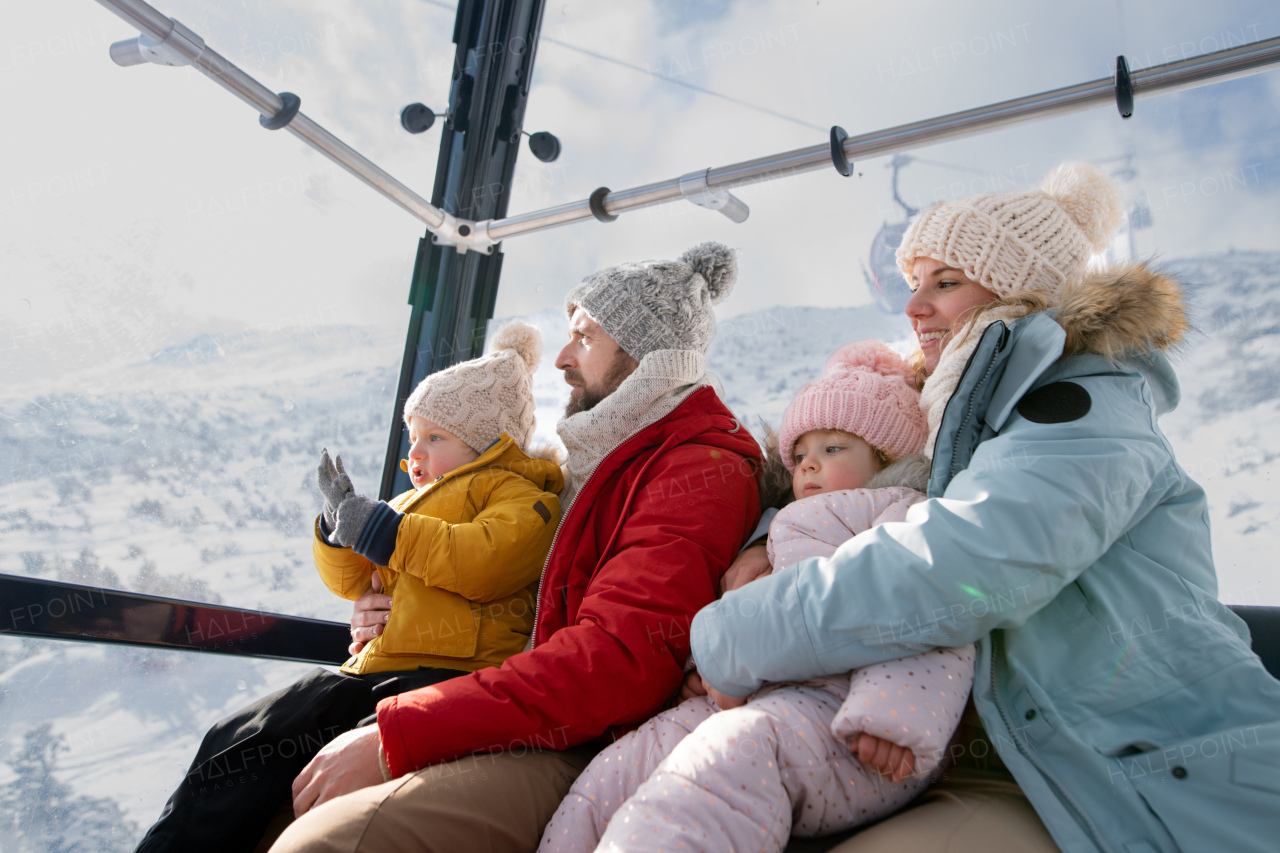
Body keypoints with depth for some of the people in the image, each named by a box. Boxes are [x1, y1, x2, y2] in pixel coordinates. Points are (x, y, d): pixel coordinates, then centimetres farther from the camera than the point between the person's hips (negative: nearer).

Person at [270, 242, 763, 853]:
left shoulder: (703, 469, -10)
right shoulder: (605, 452, 22)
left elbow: (617, 660, -22)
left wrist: (396, 736, -22)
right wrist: (401, 618, 10)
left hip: (587, 749, -9)